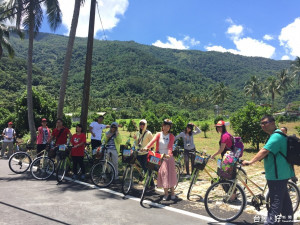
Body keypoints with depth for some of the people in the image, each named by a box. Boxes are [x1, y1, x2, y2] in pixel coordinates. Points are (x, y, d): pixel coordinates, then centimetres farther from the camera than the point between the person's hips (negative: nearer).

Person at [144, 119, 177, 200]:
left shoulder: (171, 136, -1)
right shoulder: (158, 134, 1)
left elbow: (170, 146, -17)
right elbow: (153, 141, -17)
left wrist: (169, 154, -37)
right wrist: (146, 147, -36)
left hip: (168, 157, -1)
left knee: (170, 174, 3)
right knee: (163, 174, 3)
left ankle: (172, 192, 20)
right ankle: (166, 193, 17)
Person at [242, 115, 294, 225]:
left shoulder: (276, 136, -19)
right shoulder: (275, 135, 15)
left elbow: (264, 151, -29)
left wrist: (250, 162, -28)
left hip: (277, 175, -10)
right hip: (280, 173, 10)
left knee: (275, 202, -4)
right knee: (284, 199, 20)